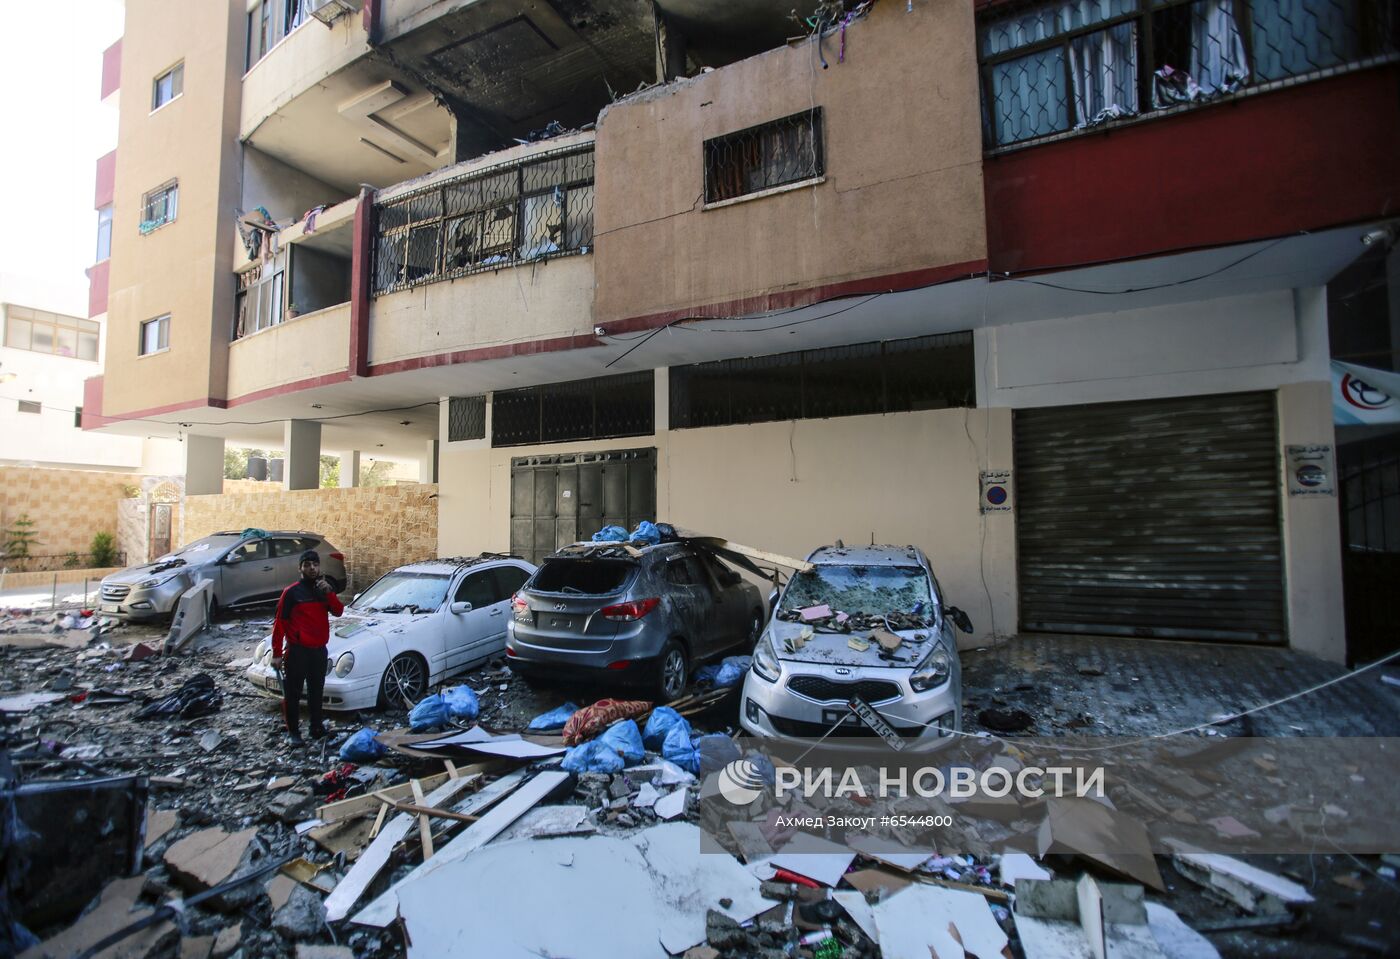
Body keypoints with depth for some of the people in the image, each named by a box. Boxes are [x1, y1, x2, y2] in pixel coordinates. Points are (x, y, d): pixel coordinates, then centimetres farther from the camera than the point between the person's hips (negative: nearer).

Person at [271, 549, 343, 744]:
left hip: (319, 650, 5)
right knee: (293, 692, 4)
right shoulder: (292, 592, -8)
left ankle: (316, 726, 28)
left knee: (316, 691, 16)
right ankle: (293, 730, 16)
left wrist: (329, 593, -17)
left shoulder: (325, 588, 8)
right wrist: (276, 653, -11)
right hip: (297, 651, -5)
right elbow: (279, 622, -9)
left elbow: (338, 612, -2)